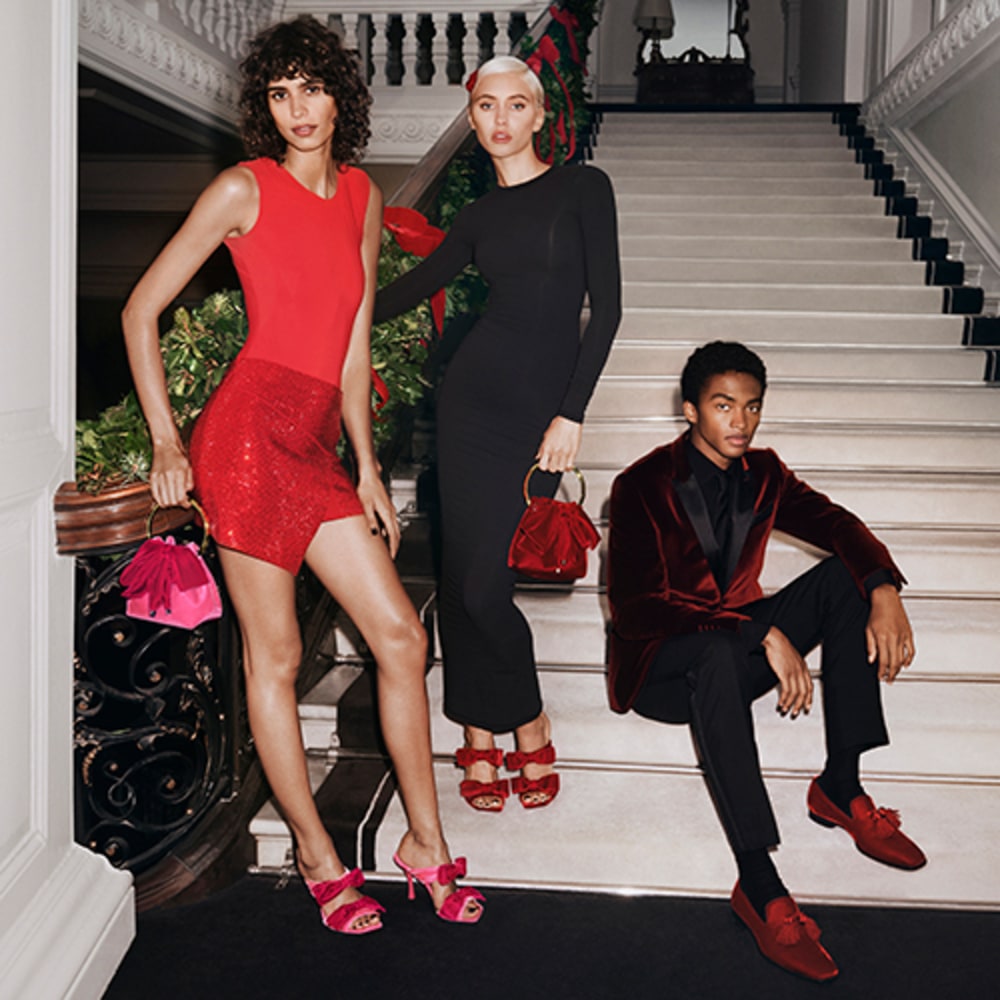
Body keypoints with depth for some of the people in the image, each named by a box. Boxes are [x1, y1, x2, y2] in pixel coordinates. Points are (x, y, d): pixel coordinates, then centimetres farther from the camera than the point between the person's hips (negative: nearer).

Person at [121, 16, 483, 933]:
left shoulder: (363, 198, 14)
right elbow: (141, 311, 0)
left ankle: (426, 843, 17)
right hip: (250, 429, -6)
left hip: (316, 445, 6)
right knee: (274, 653, 2)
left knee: (401, 634, 3)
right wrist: (167, 443, -4)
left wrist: (367, 470, 14)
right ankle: (319, 858, 16)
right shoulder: (246, 189, -2)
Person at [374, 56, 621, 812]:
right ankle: (483, 738, 20)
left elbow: (606, 307, -3)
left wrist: (572, 412, -9)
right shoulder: (480, 216, 12)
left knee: (482, 585, -8)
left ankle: (526, 725, 17)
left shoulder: (583, 189, 2)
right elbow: (412, 287, 23)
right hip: (474, 396, 4)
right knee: (466, 574, 2)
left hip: (542, 408, -3)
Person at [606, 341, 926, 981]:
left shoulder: (763, 473, 6)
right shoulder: (644, 486, -14)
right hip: (660, 668, -6)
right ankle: (759, 886, -43)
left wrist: (884, 592, -24)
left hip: (739, 649, 6)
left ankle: (840, 786, -14)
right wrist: (764, 634, -33)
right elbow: (636, 607, -24)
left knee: (844, 576, -13)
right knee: (718, 653, -41)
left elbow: (835, 524, -1)